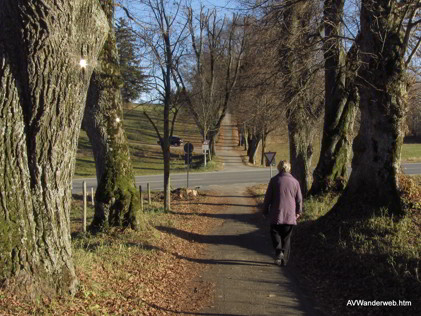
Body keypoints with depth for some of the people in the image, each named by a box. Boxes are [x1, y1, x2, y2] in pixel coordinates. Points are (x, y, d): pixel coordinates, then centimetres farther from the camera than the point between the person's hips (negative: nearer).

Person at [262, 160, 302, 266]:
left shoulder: (274, 180, -5)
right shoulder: (294, 181, 2)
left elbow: (268, 197, -3)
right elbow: (299, 199, 7)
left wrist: (265, 211, 9)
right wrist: (298, 212, 21)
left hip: (276, 214, -2)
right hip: (290, 214, 2)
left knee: (275, 232, 14)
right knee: (286, 237, 11)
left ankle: (278, 251, -10)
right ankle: (284, 259, 13)